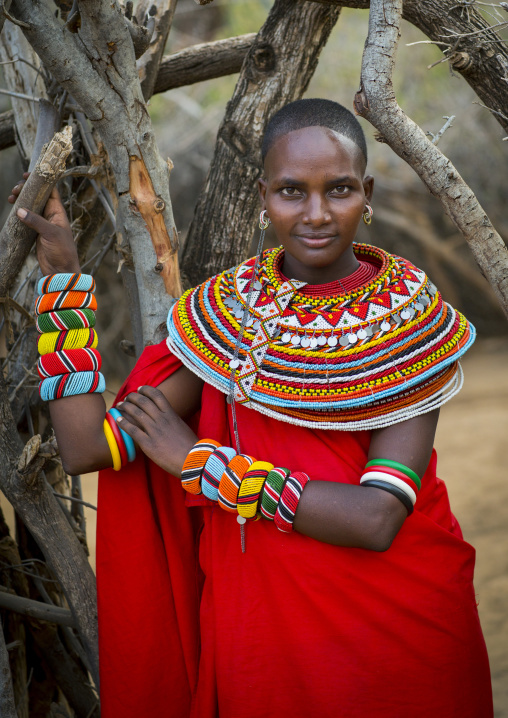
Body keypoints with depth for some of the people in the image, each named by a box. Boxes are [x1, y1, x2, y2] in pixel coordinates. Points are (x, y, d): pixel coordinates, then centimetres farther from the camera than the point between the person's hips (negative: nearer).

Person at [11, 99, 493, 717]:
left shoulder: (412, 316, -12)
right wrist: (62, 273, -9)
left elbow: (377, 519, -21)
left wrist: (200, 460, -18)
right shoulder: (227, 307, -4)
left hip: (397, 616, -1)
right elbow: (86, 450, -10)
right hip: (261, 614, 2)